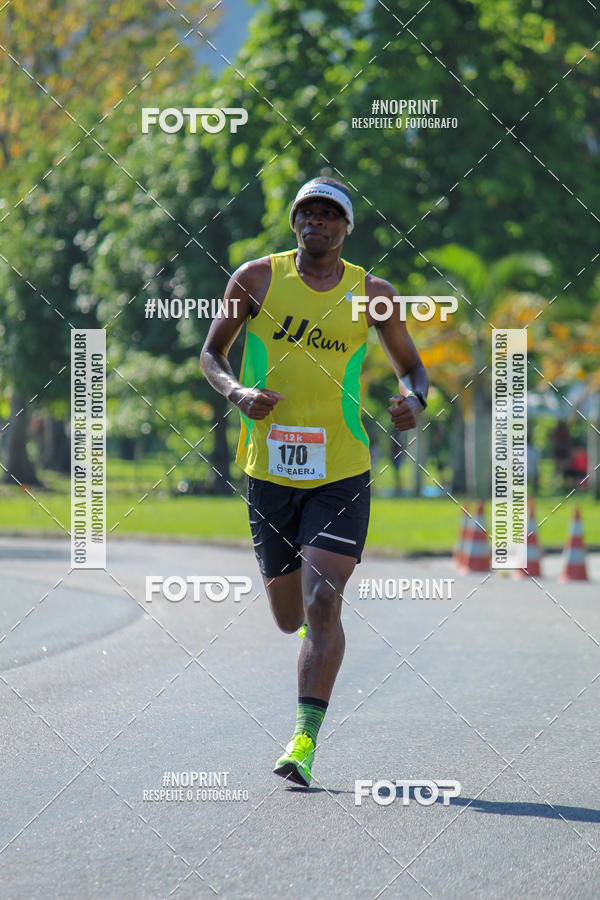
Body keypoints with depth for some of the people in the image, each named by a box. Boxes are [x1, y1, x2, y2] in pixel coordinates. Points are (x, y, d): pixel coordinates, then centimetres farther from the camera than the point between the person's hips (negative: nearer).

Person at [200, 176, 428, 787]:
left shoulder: (371, 293, 3)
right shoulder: (257, 278, 2)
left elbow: (410, 366, 13)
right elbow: (212, 354, 10)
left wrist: (413, 400, -10)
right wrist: (238, 393, -11)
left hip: (341, 471, -1)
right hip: (269, 468, 1)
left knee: (323, 605, -16)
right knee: (289, 617, 11)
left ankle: (304, 741, -16)